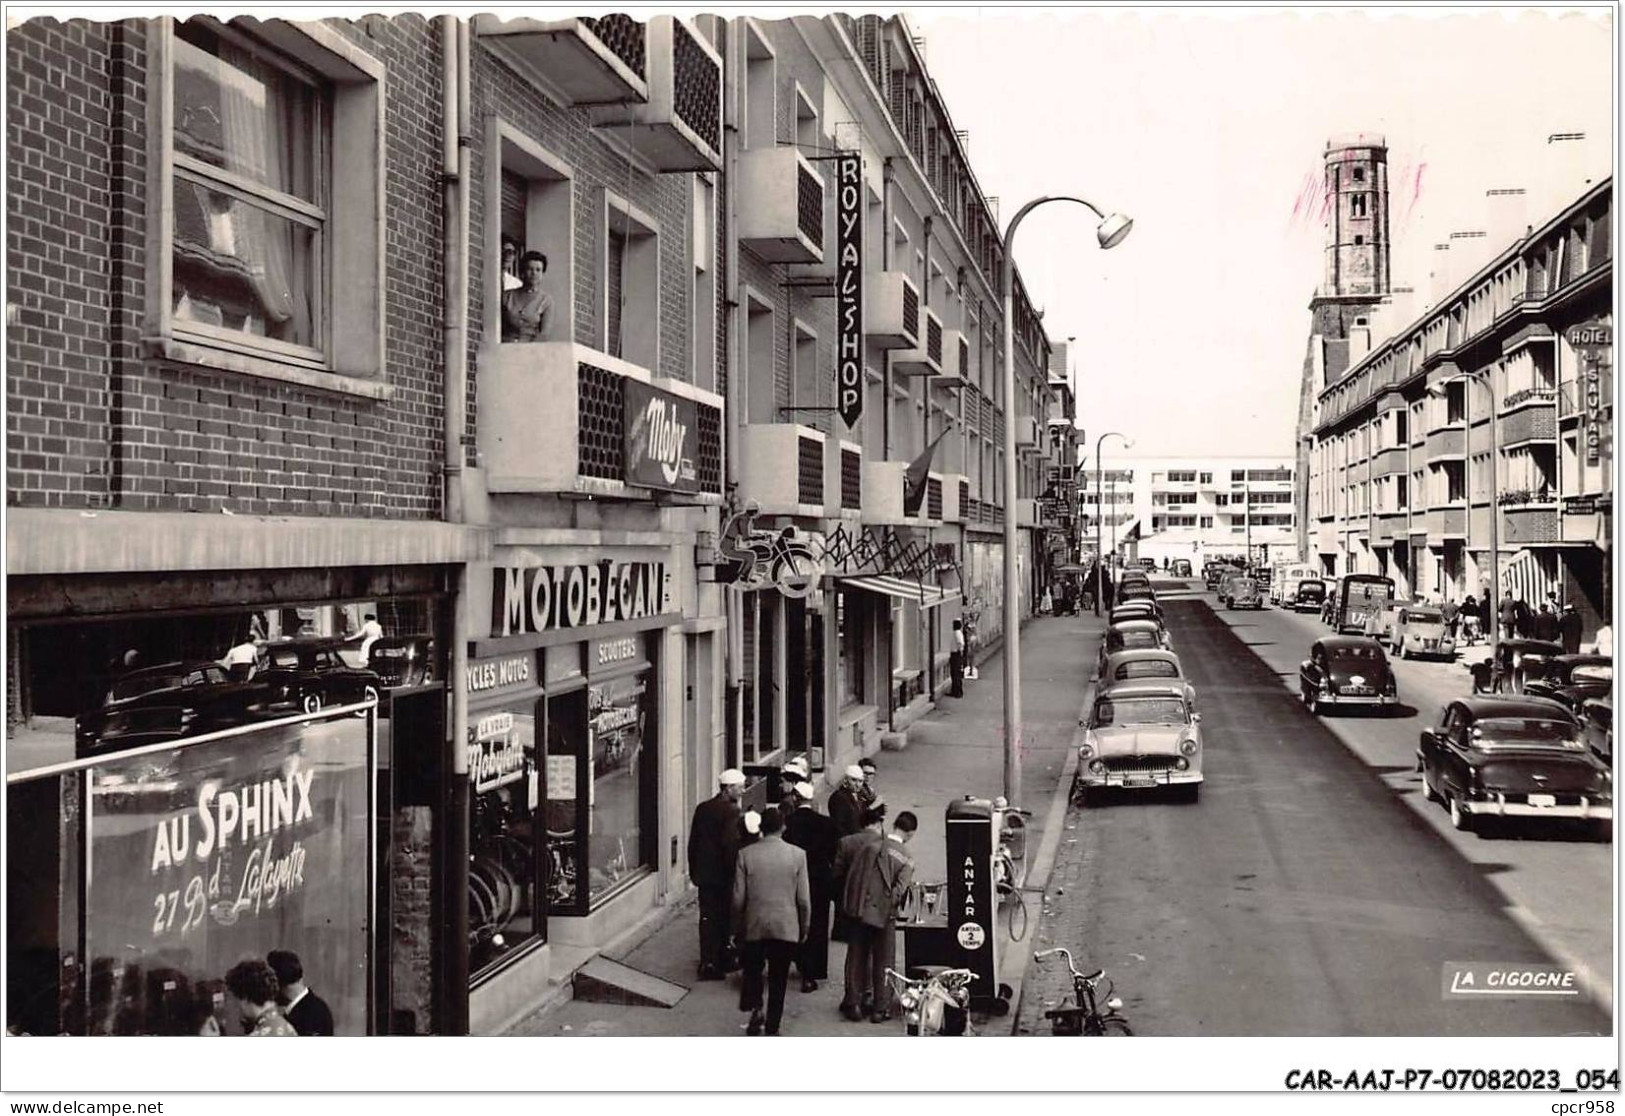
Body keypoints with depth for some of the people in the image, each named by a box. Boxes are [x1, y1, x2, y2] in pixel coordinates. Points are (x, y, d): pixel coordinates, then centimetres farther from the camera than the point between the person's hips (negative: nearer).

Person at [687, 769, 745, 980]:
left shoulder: (702, 808, 7)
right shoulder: (731, 811, -14)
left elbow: (693, 842, 11)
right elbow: (731, 844, -20)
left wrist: (693, 870, 18)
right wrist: (735, 871, -13)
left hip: (704, 873, 6)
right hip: (723, 875, -6)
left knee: (707, 918, 8)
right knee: (724, 919, 8)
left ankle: (708, 963, 7)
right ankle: (720, 961, 15)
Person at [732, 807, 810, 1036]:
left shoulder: (746, 854, -6)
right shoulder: (797, 855, -7)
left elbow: (738, 898, -3)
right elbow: (804, 899, -4)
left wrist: (738, 926, 11)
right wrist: (804, 928, 10)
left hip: (754, 926, 0)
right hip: (786, 927, 0)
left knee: (752, 970, 20)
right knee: (778, 979, 10)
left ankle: (754, 1009, -1)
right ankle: (771, 1029, 13)